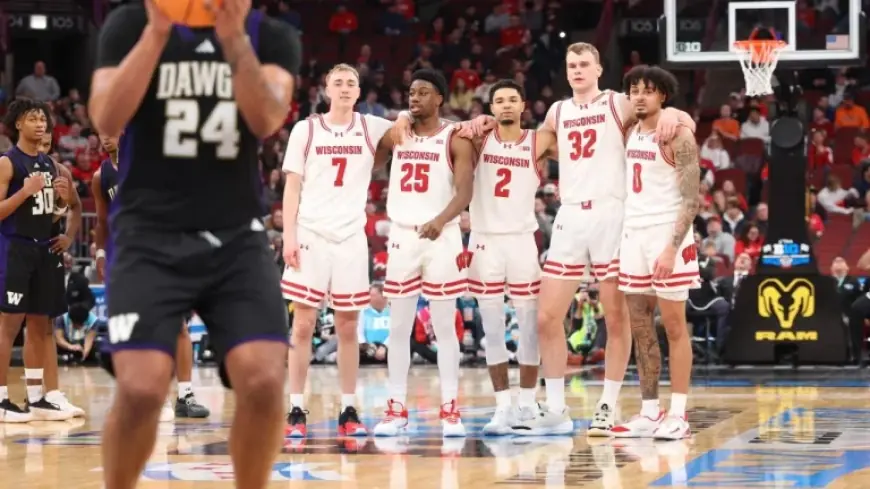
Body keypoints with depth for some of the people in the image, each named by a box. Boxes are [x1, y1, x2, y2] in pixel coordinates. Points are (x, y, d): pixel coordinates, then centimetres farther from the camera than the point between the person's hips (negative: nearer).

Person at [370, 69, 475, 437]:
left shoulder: (455, 140, -2)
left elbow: (464, 192, -11)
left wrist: (441, 220, -28)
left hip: (441, 237, -4)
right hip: (402, 236, 4)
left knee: (444, 326, 0)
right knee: (398, 327, 4)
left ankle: (450, 409, 3)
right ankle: (397, 409, 8)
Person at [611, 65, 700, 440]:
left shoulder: (678, 138, -10)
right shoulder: (630, 134, 12)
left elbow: (691, 201, -14)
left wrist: (672, 248, -22)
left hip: (667, 237, -7)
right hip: (633, 235, 7)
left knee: (674, 327, -3)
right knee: (640, 330, 7)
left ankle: (678, 415, -1)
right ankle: (649, 413, 12)